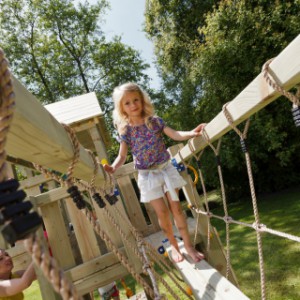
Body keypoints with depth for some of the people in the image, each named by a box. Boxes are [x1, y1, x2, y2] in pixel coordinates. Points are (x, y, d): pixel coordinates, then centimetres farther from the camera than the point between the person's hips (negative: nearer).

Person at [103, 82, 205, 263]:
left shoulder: (155, 121, -5)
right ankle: (174, 245, 25)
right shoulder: (125, 130, -6)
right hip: (147, 175, 0)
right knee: (162, 211, 2)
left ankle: (189, 245, 19)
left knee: (176, 206, 3)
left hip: (166, 168, 1)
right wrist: (113, 167, -24)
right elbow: (122, 156, -4)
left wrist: (192, 133, -26)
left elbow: (175, 135, -8)